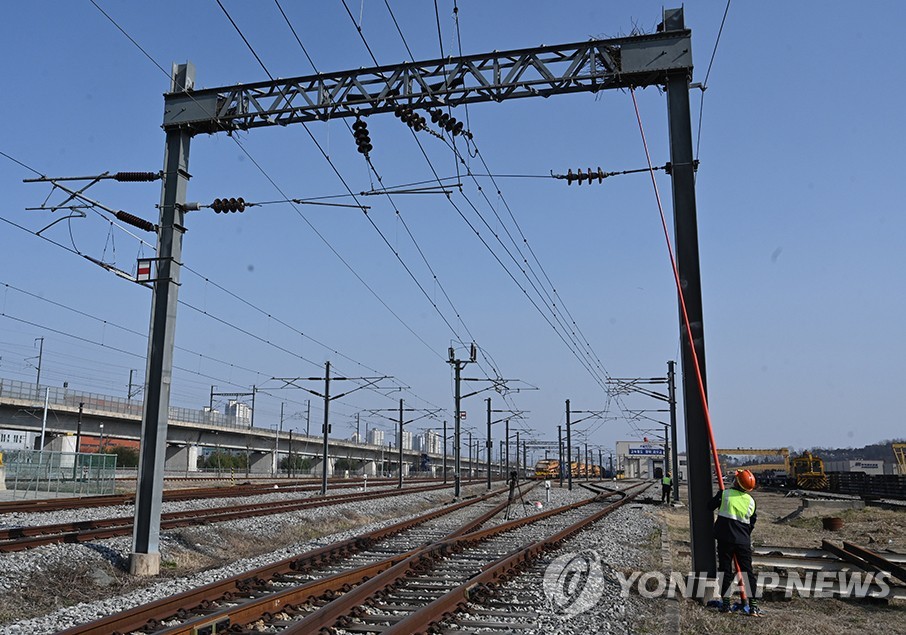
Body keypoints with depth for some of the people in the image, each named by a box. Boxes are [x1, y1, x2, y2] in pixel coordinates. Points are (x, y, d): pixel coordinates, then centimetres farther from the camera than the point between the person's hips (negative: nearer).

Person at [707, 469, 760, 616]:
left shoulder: (724, 494, -9)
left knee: (725, 570, 6)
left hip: (725, 539, -2)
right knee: (747, 571, 8)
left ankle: (725, 603, 8)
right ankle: (753, 605, 6)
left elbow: (710, 507, 2)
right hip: (744, 541, 2)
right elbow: (751, 524, 10)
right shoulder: (751, 501, 2)